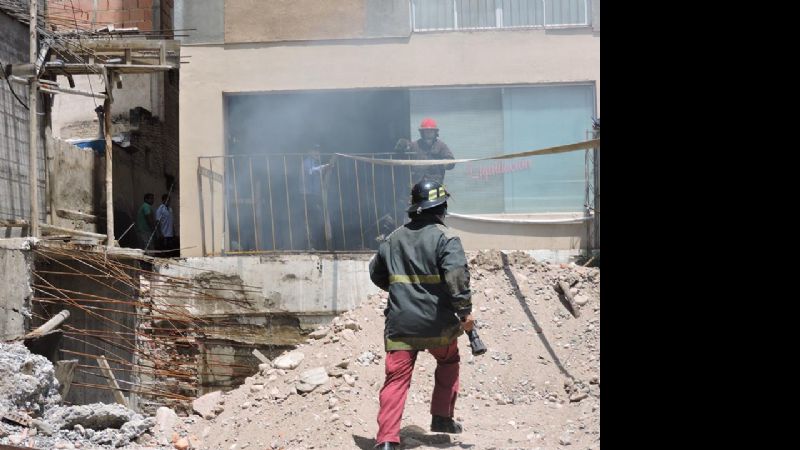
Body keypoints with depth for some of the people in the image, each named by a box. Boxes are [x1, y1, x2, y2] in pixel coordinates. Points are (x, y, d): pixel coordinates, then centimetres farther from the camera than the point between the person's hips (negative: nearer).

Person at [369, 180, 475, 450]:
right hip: (437, 324, -3)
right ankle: (442, 417, 28)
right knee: (448, 362, 26)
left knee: (396, 379, 0)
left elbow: (376, 274, 21)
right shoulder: (445, 238, -7)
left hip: (400, 323, 3)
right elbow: (457, 276, -20)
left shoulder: (393, 239, 10)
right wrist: (464, 311, -15)